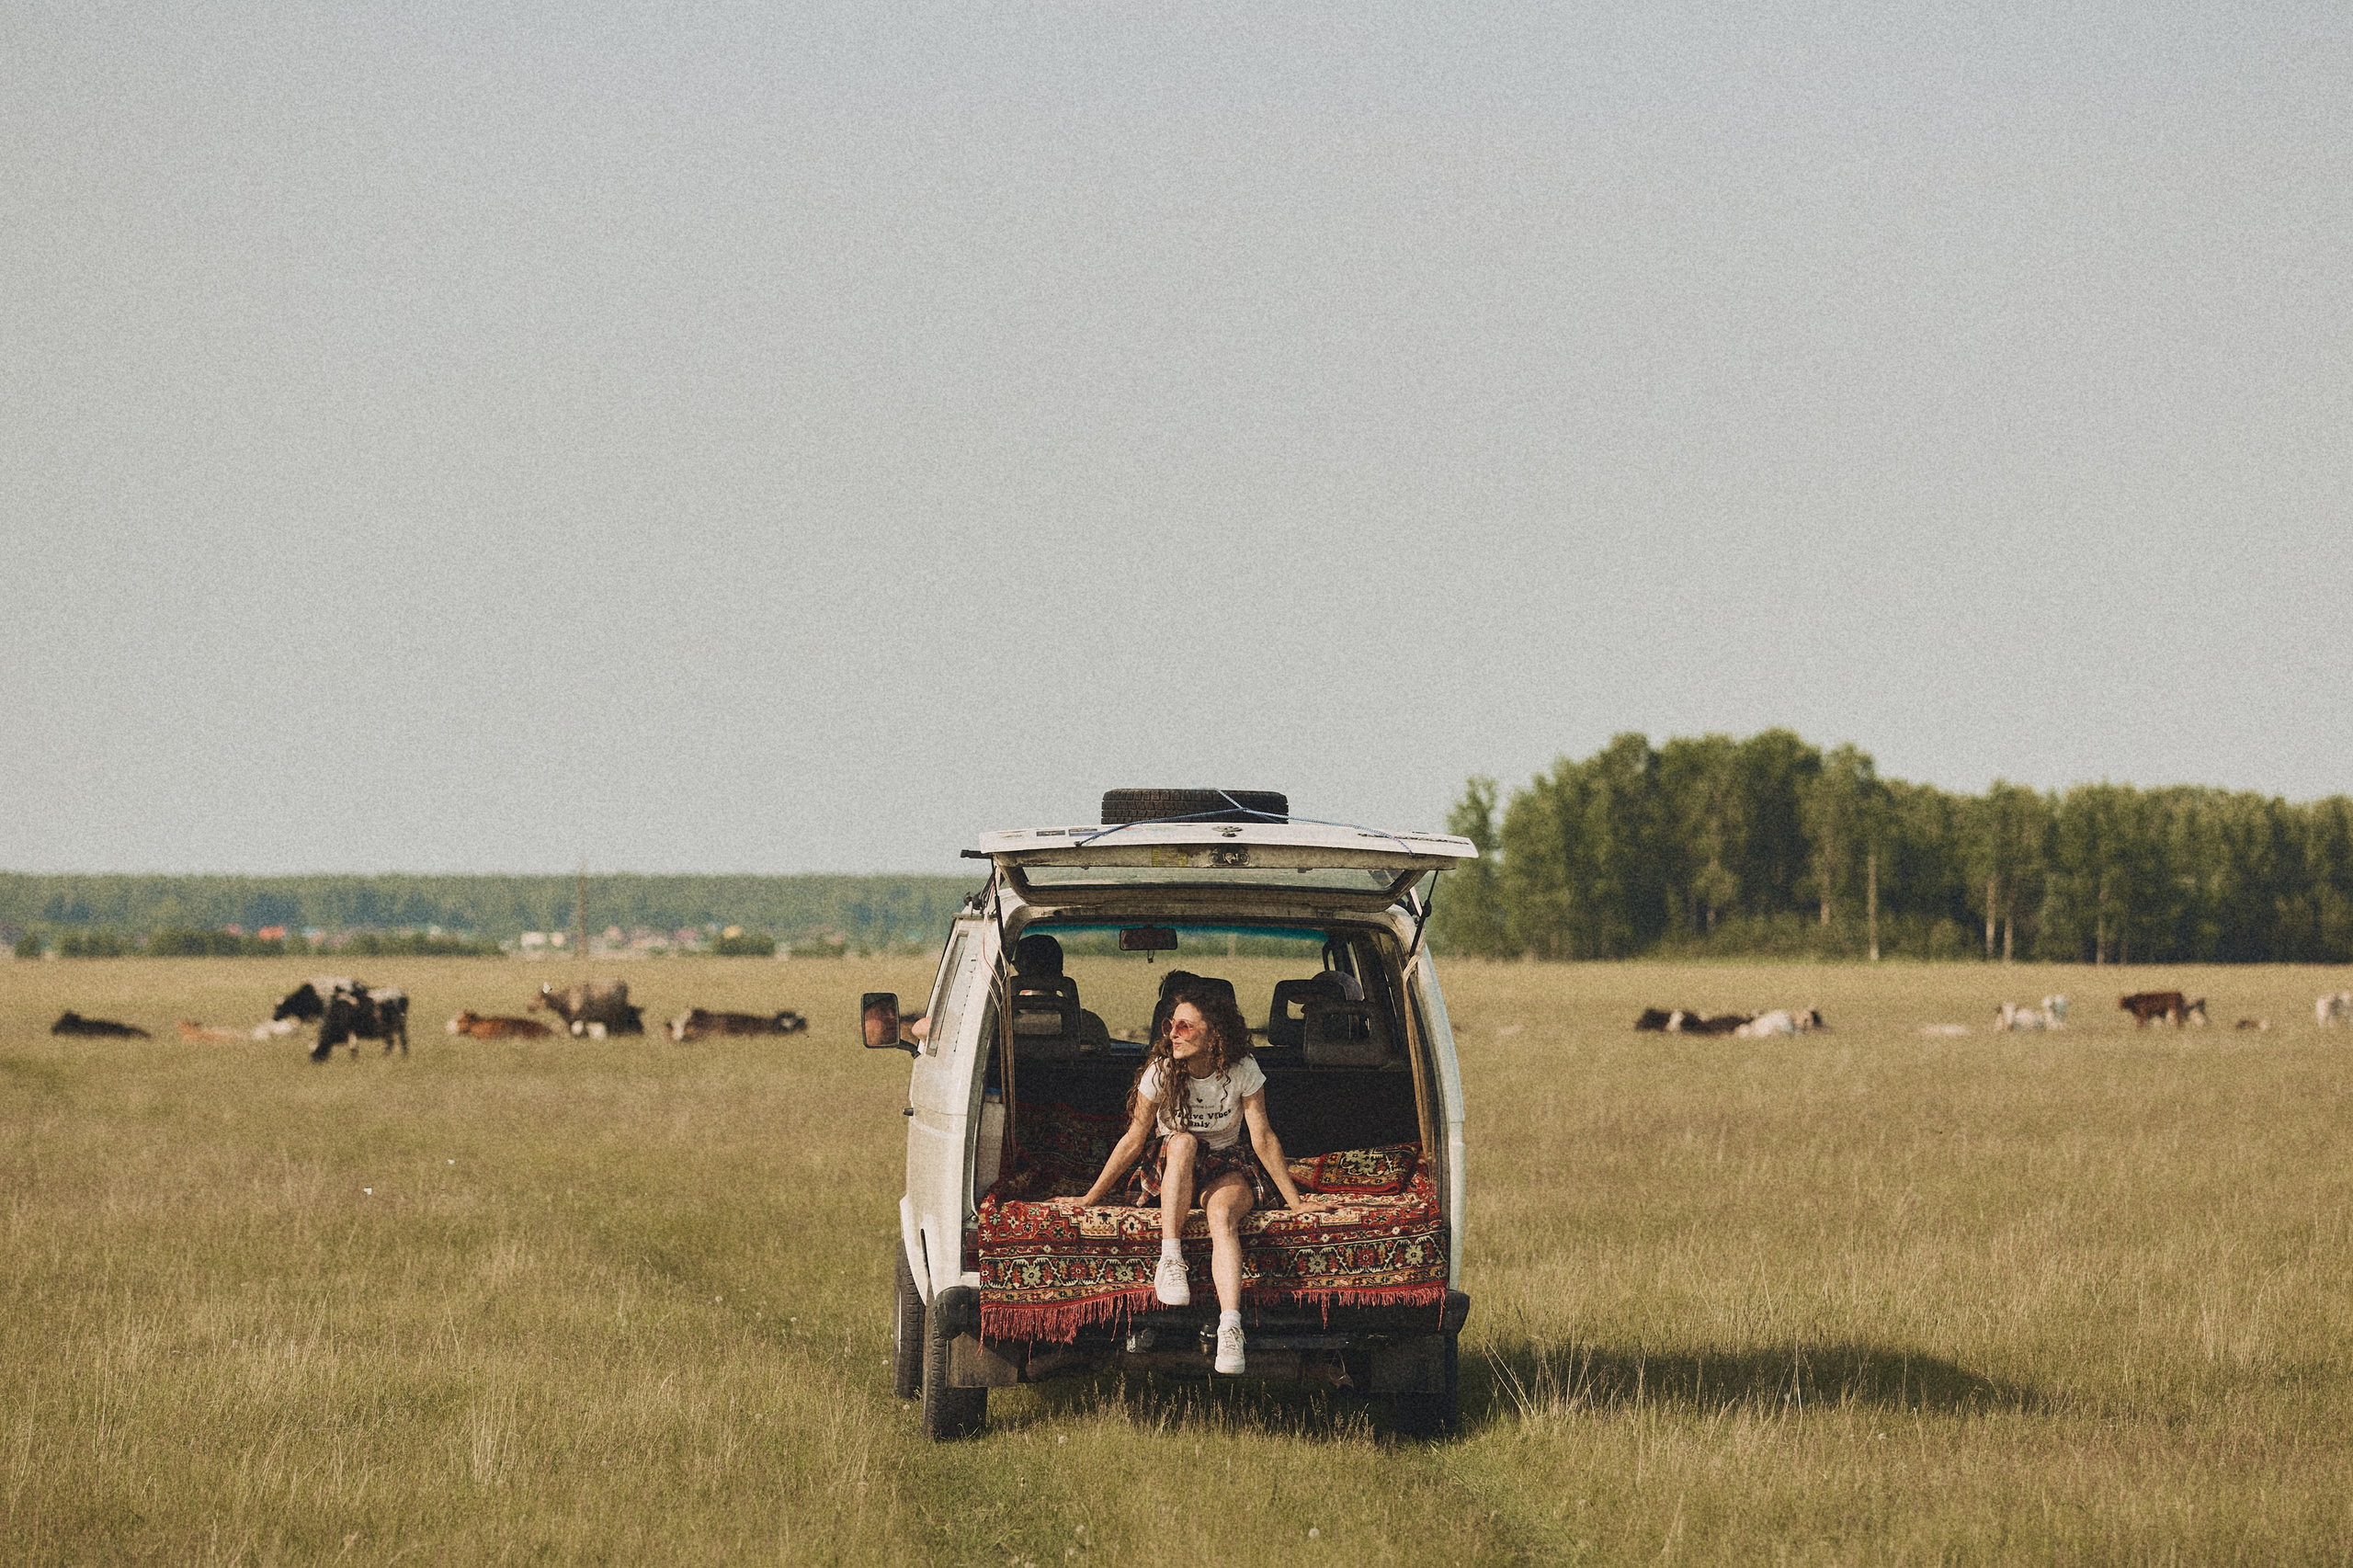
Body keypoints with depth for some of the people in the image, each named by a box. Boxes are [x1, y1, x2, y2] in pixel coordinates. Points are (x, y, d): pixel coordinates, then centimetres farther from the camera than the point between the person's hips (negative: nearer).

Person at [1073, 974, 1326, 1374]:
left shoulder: (1242, 1071, -11)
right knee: (1183, 1141, -36)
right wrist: (1090, 1198, -3)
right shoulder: (1159, 1072, -10)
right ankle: (1170, 1258, -38)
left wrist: (1294, 1201, -7)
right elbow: (1133, 1139, -4)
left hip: (1227, 1169, -1)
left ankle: (1230, 1327, -55)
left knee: (1222, 1214, -36)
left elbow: (1263, 1138, -7)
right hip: (1169, 1172, 1)